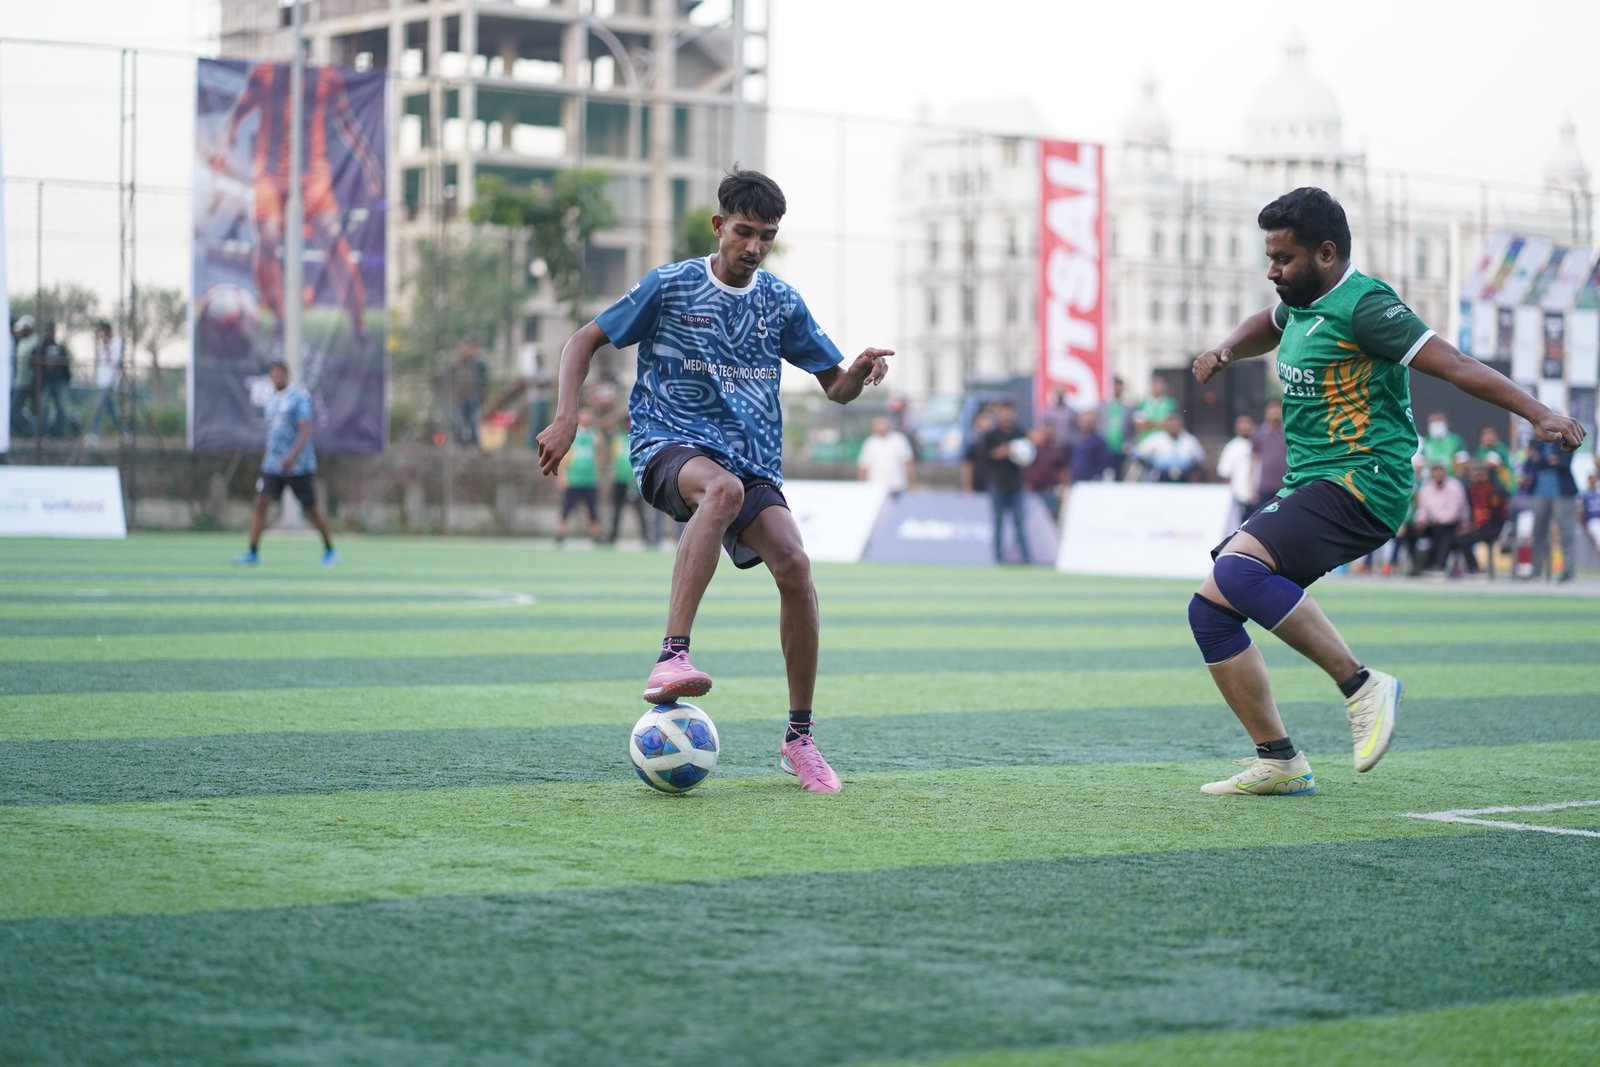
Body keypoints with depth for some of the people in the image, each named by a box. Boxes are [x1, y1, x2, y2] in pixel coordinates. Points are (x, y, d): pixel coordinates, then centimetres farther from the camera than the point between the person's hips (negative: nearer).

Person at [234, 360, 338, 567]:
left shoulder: (299, 397, -8)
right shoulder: (271, 400, 12)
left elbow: (305, 431, -16)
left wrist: (292, 456, -28)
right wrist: (267, 457, 21)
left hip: (298, 465, -5)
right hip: (273, 465, 5)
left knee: (311, 509, 4)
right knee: (260, 503, -9)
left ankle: (329, 550, 20)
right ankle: (253, 553, -8)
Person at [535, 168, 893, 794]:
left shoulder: (782, 303, 9)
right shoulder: (670, 286, 0)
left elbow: (837, 388, 13)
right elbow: (585, 342, 5)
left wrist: (860, 371, -11)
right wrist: (566, 419, -10)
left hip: (753, 459, 4)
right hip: (670, 445, -4)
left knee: (794, 565, -21)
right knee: (724, 486, -40)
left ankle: (799, 738, -6)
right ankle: (672, 658, -48)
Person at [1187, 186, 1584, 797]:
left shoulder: (1364, 306, -11)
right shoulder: (1303, 302, 16)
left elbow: (1453, 365, -17)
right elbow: (1269, 325, 40)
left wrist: (1539, 415, -26)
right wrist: (1227, 351, 19)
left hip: (1362, 484, -9)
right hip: (1306, 489, 9)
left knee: (1236, 568, -30)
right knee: (1209, 608, -1)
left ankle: (1361, 685, -21)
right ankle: (1279, 764, 4)